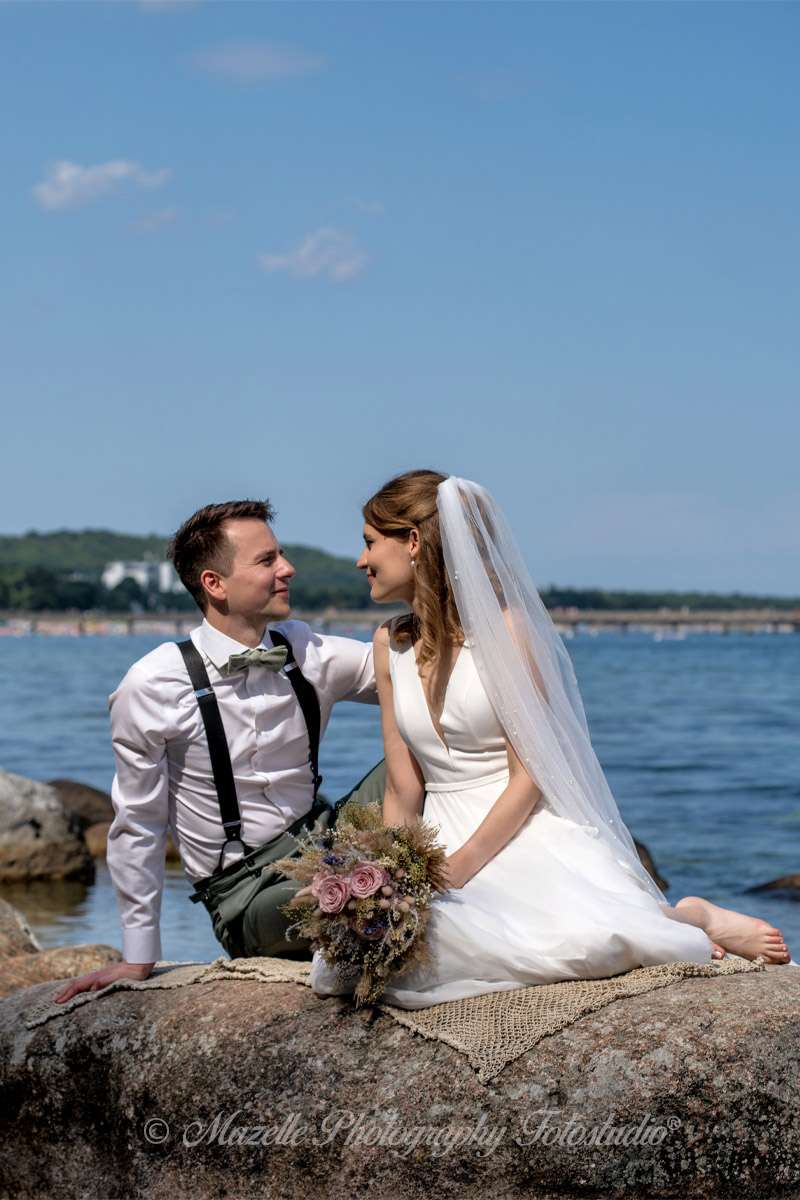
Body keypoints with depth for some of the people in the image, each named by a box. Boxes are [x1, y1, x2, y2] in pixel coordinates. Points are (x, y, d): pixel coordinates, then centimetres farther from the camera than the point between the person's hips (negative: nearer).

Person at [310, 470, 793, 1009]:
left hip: (526, 832, -5)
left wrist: (457, 869, -16)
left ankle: (688, 920, 0)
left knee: (580, 939, -38)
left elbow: (529, 775, -9)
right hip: (444, 840, 6)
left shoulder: (505, 627, -5)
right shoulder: (391, 645, 14)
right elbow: (403, 790, 12)